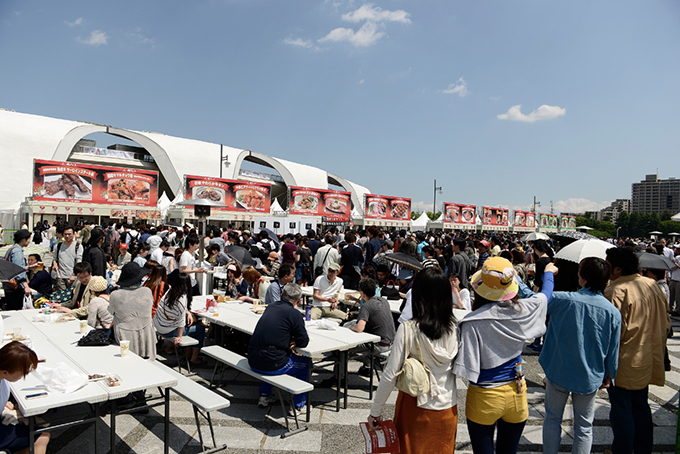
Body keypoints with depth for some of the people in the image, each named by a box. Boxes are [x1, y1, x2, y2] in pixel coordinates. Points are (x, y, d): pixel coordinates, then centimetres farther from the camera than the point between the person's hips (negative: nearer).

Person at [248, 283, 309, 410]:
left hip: (252, 361, 7)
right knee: (306, 364, 16)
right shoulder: (294, 314, -12)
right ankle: (299, 406, 23)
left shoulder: (270, 307, 9)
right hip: (271, 364, -7)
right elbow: (304, 342, -6)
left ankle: (264, 395, 40)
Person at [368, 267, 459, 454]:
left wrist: (375, 411, -7)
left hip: (415, 409, -3)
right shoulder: (455, 330, -10)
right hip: (448, 410, 3)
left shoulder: (408, 330, -21)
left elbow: (390, 376, -17)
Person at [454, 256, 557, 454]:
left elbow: (468, 367, -22)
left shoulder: (472, 322, -24)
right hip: (517, 395, 4)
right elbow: (545, 295, 13)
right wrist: (548, 273, 32)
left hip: (484, 398, -4)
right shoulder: (523, 309, -11)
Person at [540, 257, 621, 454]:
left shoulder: (564, 300, -21)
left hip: (559, 372, -1)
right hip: (589, 378, 2)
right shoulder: (613, 312, -11)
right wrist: (608, 375, 13)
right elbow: (613, 351, -3)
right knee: (584, 427, 18)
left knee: (552, 419, 17)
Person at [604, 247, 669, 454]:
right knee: (641, 406, 22)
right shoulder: (652, 285, 2)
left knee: (621, 410, 6)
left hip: (623, 364, -8)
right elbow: (665, 321, 11)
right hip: (648, 360, 8)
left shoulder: (617, 291, -24)